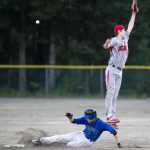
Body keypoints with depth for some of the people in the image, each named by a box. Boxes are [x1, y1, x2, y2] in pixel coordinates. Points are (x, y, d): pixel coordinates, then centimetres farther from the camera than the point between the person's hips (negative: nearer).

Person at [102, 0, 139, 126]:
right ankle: (109, 116, -21)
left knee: (115, 95, 5)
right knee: (110, 92, -14)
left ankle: (113, 117, 3)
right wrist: (107, 45, -51)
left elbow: (130, 26, 25)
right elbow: (106, 47, -27)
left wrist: (134, 13, 27)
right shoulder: (115, 40, -9)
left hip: (119, 71, 8)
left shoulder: (125, 39, 15)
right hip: (112, 69, -8)